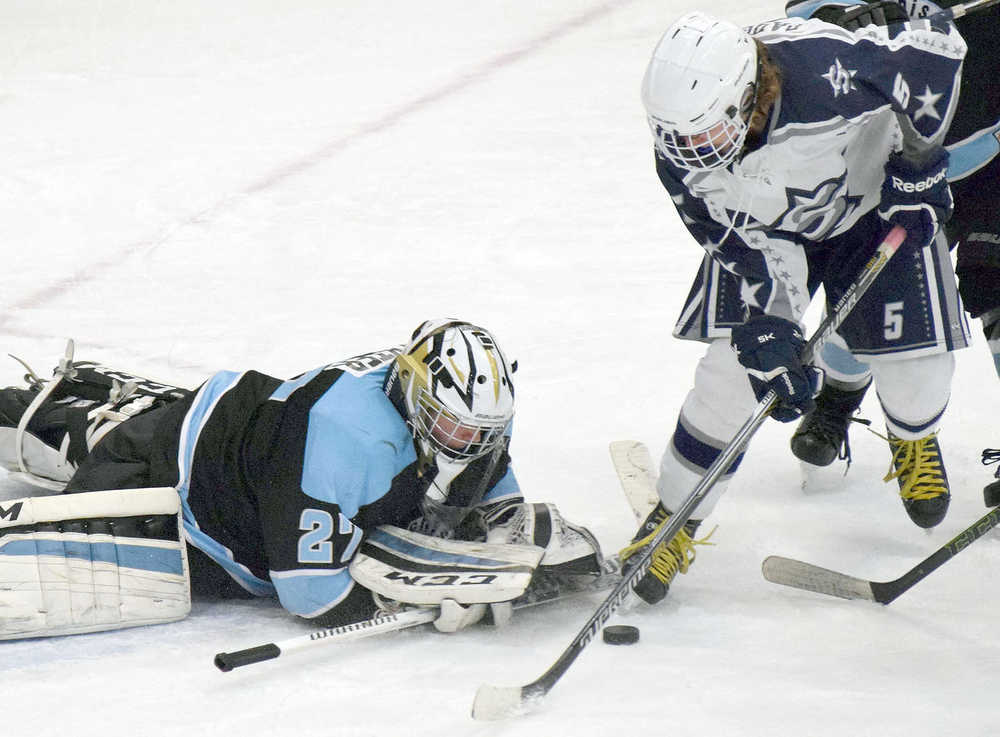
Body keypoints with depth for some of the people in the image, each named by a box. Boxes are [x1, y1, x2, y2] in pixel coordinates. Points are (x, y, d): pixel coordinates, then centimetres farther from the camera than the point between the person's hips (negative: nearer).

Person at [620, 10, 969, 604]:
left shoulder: (829, 70, -44)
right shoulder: (681, 152, -29)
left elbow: (937, 51, -28)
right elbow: (743, 246, -20)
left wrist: (918, 161, -18)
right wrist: (771, 330, -30)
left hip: (876, 200, -1)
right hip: (761, 225, 1)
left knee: (918, 362, -4)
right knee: (735, 366, -13)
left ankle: (914, 438, 35)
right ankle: (675, 520, 3)